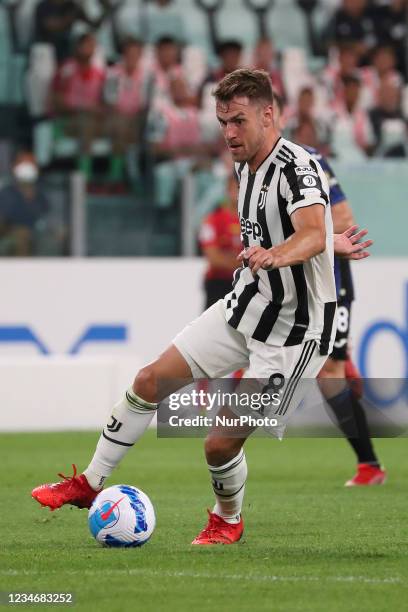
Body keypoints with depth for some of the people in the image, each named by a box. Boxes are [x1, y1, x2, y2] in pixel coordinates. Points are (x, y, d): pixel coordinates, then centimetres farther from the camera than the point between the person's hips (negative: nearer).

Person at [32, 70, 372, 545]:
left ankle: (228, 520, 24)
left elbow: (313, 236, -42)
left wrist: (275, 255, -62)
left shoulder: (297, 168, -23)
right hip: (245, 305, 8)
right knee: (151, 381, 4)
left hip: (294, 331, -8)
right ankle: (90, 483, 20)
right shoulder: (246, 166, 5)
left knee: (222, 444, -7)